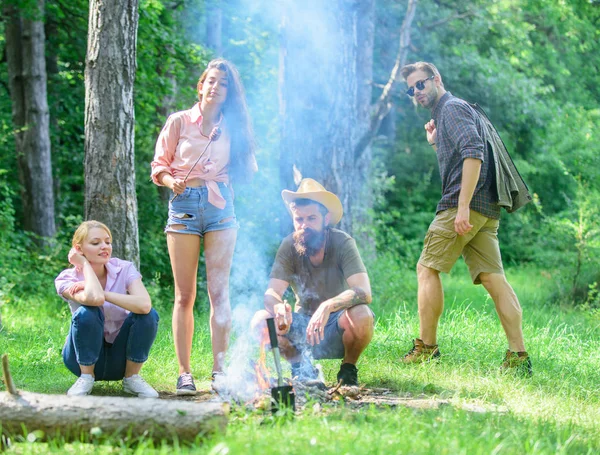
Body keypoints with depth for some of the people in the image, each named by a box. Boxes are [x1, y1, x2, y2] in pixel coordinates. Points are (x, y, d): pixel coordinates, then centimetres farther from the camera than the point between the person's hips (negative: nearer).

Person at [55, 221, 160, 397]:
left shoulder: (125, 269, -10)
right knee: (86, 313, -30)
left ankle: (132, 377, -6)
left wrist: (102, 293, -27)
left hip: (120, 357, 2)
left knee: (148, 315, -25)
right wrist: (84, 264, -21)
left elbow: (144, 304, -30)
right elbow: (95, 298, -36)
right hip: (86, 355, -1)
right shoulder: (67, 279, -13)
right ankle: (86, 377, -9)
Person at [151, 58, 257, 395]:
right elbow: (159, 165, 5)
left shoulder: (233, 128, 12)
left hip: (220, 206, 2)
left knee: (219, 291, -3)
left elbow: (246, 172, 16)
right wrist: (171, 181, -14)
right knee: (185, 296, -2)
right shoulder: (179, 122, 6)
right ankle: (184, 373, 1)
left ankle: (220, 370, -1)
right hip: (184, 205, -2)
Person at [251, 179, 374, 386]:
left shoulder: (342, 242, -18)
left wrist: (328, 306, -48)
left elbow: (364, 292, -29)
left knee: (361, 315, -35)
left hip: (338, 330, -2)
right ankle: (301, 368, 2)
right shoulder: (289, 246, -10)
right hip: (303, 326, 2)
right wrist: (279, 307, -43)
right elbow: (271, 294, -18)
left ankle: (348, 369, -3)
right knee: (260, 320, -23)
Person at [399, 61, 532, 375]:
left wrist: (463, 206, -24)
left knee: (428, 268, -3)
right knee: (493, 279, 1)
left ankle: (426, 346, -1)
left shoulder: (453, 108, -3)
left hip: (463, 205, -9)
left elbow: (473, 153, -18)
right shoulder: (442, 115, 28)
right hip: (487, 211, 9)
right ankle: (518, 356, -6)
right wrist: (435, 142, 21)